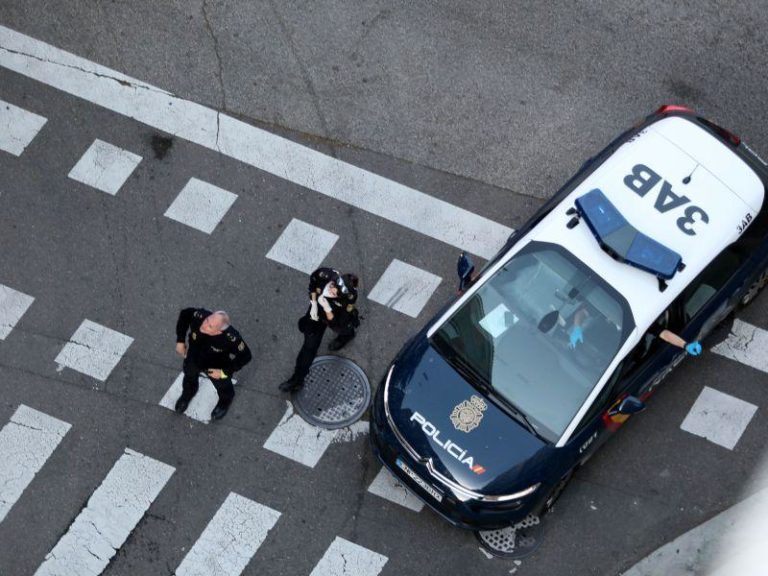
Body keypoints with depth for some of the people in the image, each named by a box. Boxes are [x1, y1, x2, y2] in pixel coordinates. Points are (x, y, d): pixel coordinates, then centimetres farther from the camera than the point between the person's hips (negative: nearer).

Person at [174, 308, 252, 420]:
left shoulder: (232, 339, -44)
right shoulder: (199, 316, -39)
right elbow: (185, 314, -15)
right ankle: (187, 394, 70)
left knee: (222, 387, 27)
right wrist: (180, 341, -12)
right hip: (193, 359, 3)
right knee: (189, 377, 33)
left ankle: (225, 402, 65)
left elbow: (245, 356, -26)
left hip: (218, 368, -3)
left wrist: (224, 372, -22)